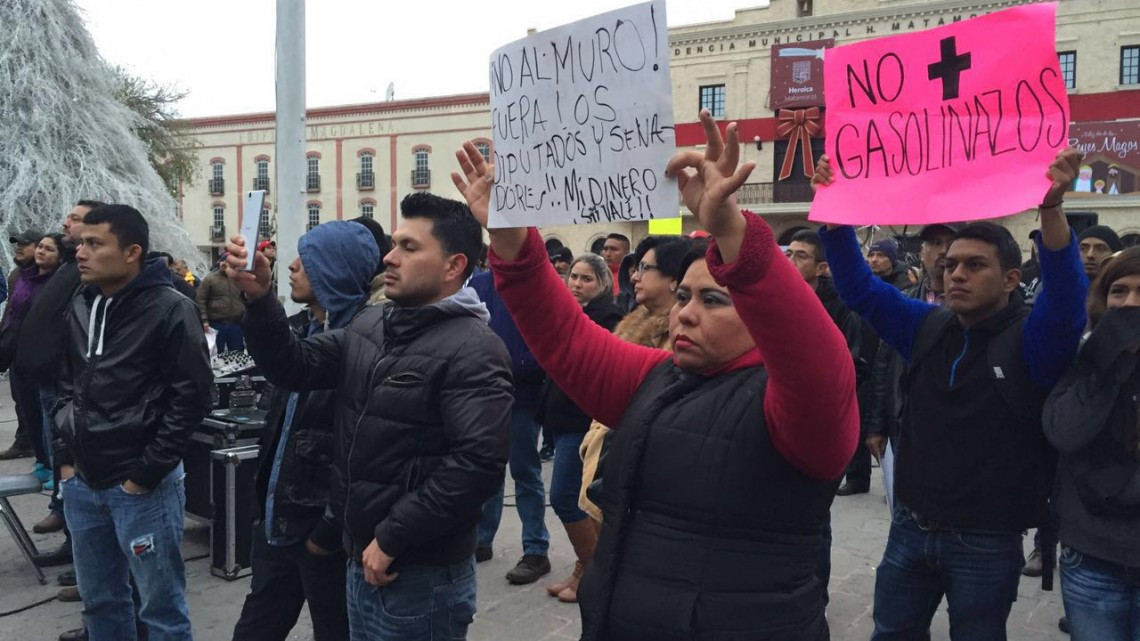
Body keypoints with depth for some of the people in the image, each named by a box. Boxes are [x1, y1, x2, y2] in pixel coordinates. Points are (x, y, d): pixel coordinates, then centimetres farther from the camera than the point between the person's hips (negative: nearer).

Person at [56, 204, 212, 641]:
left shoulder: (169, 310, -11)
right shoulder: (80, 307, 10)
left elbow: (191, 397, -14)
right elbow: (67, 387, 18)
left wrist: (146, 474, -14)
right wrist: (65, 456, 8)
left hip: (142, 486, -7)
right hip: (82, 484, 7)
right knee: (100, 602, 18)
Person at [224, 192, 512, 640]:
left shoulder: (472, 350, -18)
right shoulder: (369, 325, 7)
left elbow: (479, 464, -26)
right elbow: (295, 368, 6)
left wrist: (391, 538, -21)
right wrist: (259, 300, -10)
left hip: (420, 574, -7)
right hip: (362, 558, 7)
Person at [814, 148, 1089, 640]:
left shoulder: (1031, 338, -11)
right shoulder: (927, 327, 2)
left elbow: (1066, 299, -31)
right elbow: (859, 288, 0)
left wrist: (1050, 207, -47)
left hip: (986, 542, -4)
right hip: (910, 528, 4)